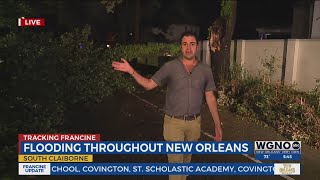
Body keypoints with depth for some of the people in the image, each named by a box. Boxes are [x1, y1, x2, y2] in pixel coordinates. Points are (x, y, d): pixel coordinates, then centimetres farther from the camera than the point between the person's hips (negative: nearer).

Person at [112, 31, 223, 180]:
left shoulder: (205, 70, -1)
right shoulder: (170, 67, -8)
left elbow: (210, 98, 2)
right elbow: (149, 84, -4)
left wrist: (217, 124, 2)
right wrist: (131, 71, -17)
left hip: (194, 122, 3)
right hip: (174, 122, -2)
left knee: (186, 158, 21)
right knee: (175, 161, 4)